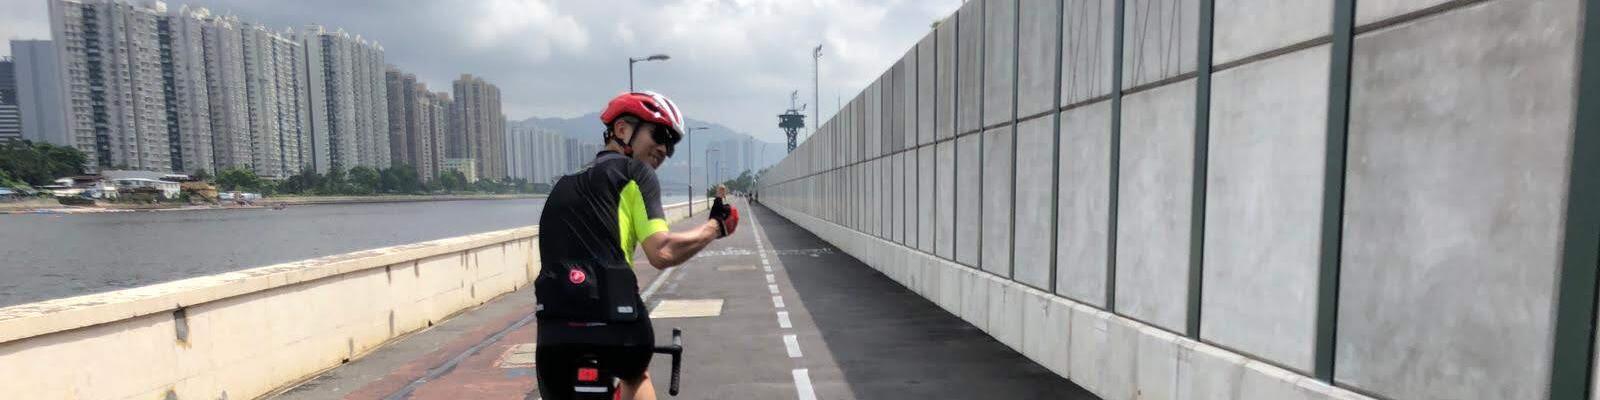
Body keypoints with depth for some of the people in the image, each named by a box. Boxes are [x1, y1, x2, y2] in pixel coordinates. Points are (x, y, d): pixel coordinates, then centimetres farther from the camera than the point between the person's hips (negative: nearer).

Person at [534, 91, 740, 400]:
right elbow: (662, 253, -8)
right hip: (611, 322, -4)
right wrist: (716, 226, 6)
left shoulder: (567, 183, 27)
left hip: (554, 325, 5)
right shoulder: (634, 172, 5)